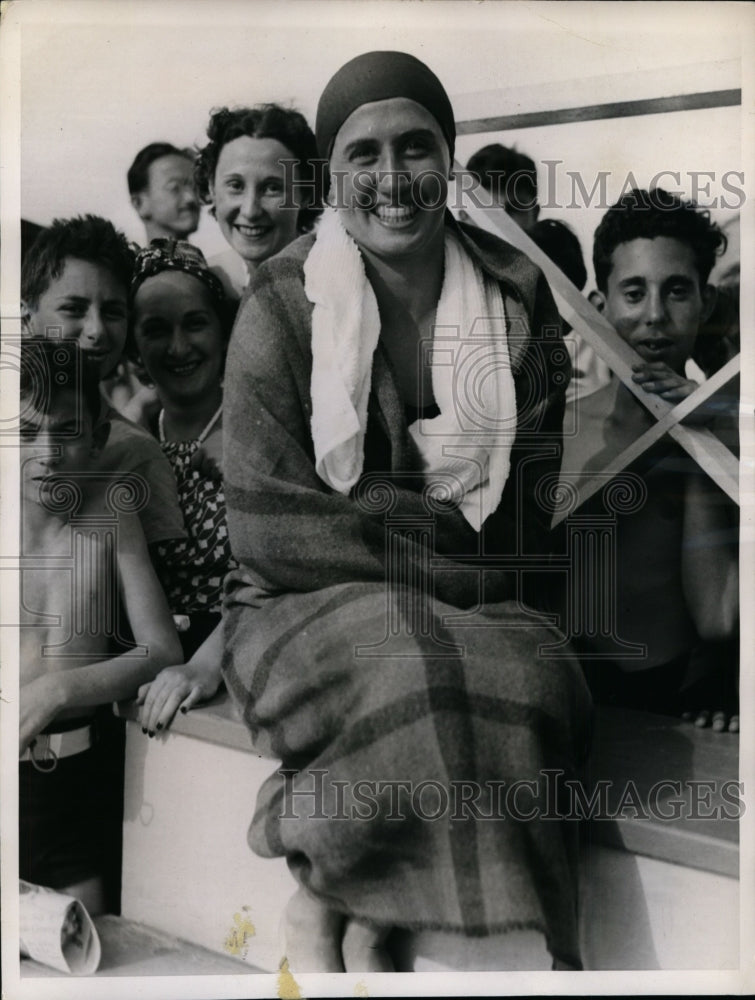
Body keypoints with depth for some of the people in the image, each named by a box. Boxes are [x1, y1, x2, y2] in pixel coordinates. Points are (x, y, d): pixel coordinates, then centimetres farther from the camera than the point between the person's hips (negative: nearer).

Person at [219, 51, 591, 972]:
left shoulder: (515, 291, 6)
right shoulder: (283, 306, -4)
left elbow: (547, 469, 8)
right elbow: (271, 525, -9)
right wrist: (451, 574, -13)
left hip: (478, 609, 4)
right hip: (313, 604, -3)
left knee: (540, 683, -29)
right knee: (423, 681, -34)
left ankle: (328, 898, -11)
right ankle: (352, 921, -8)